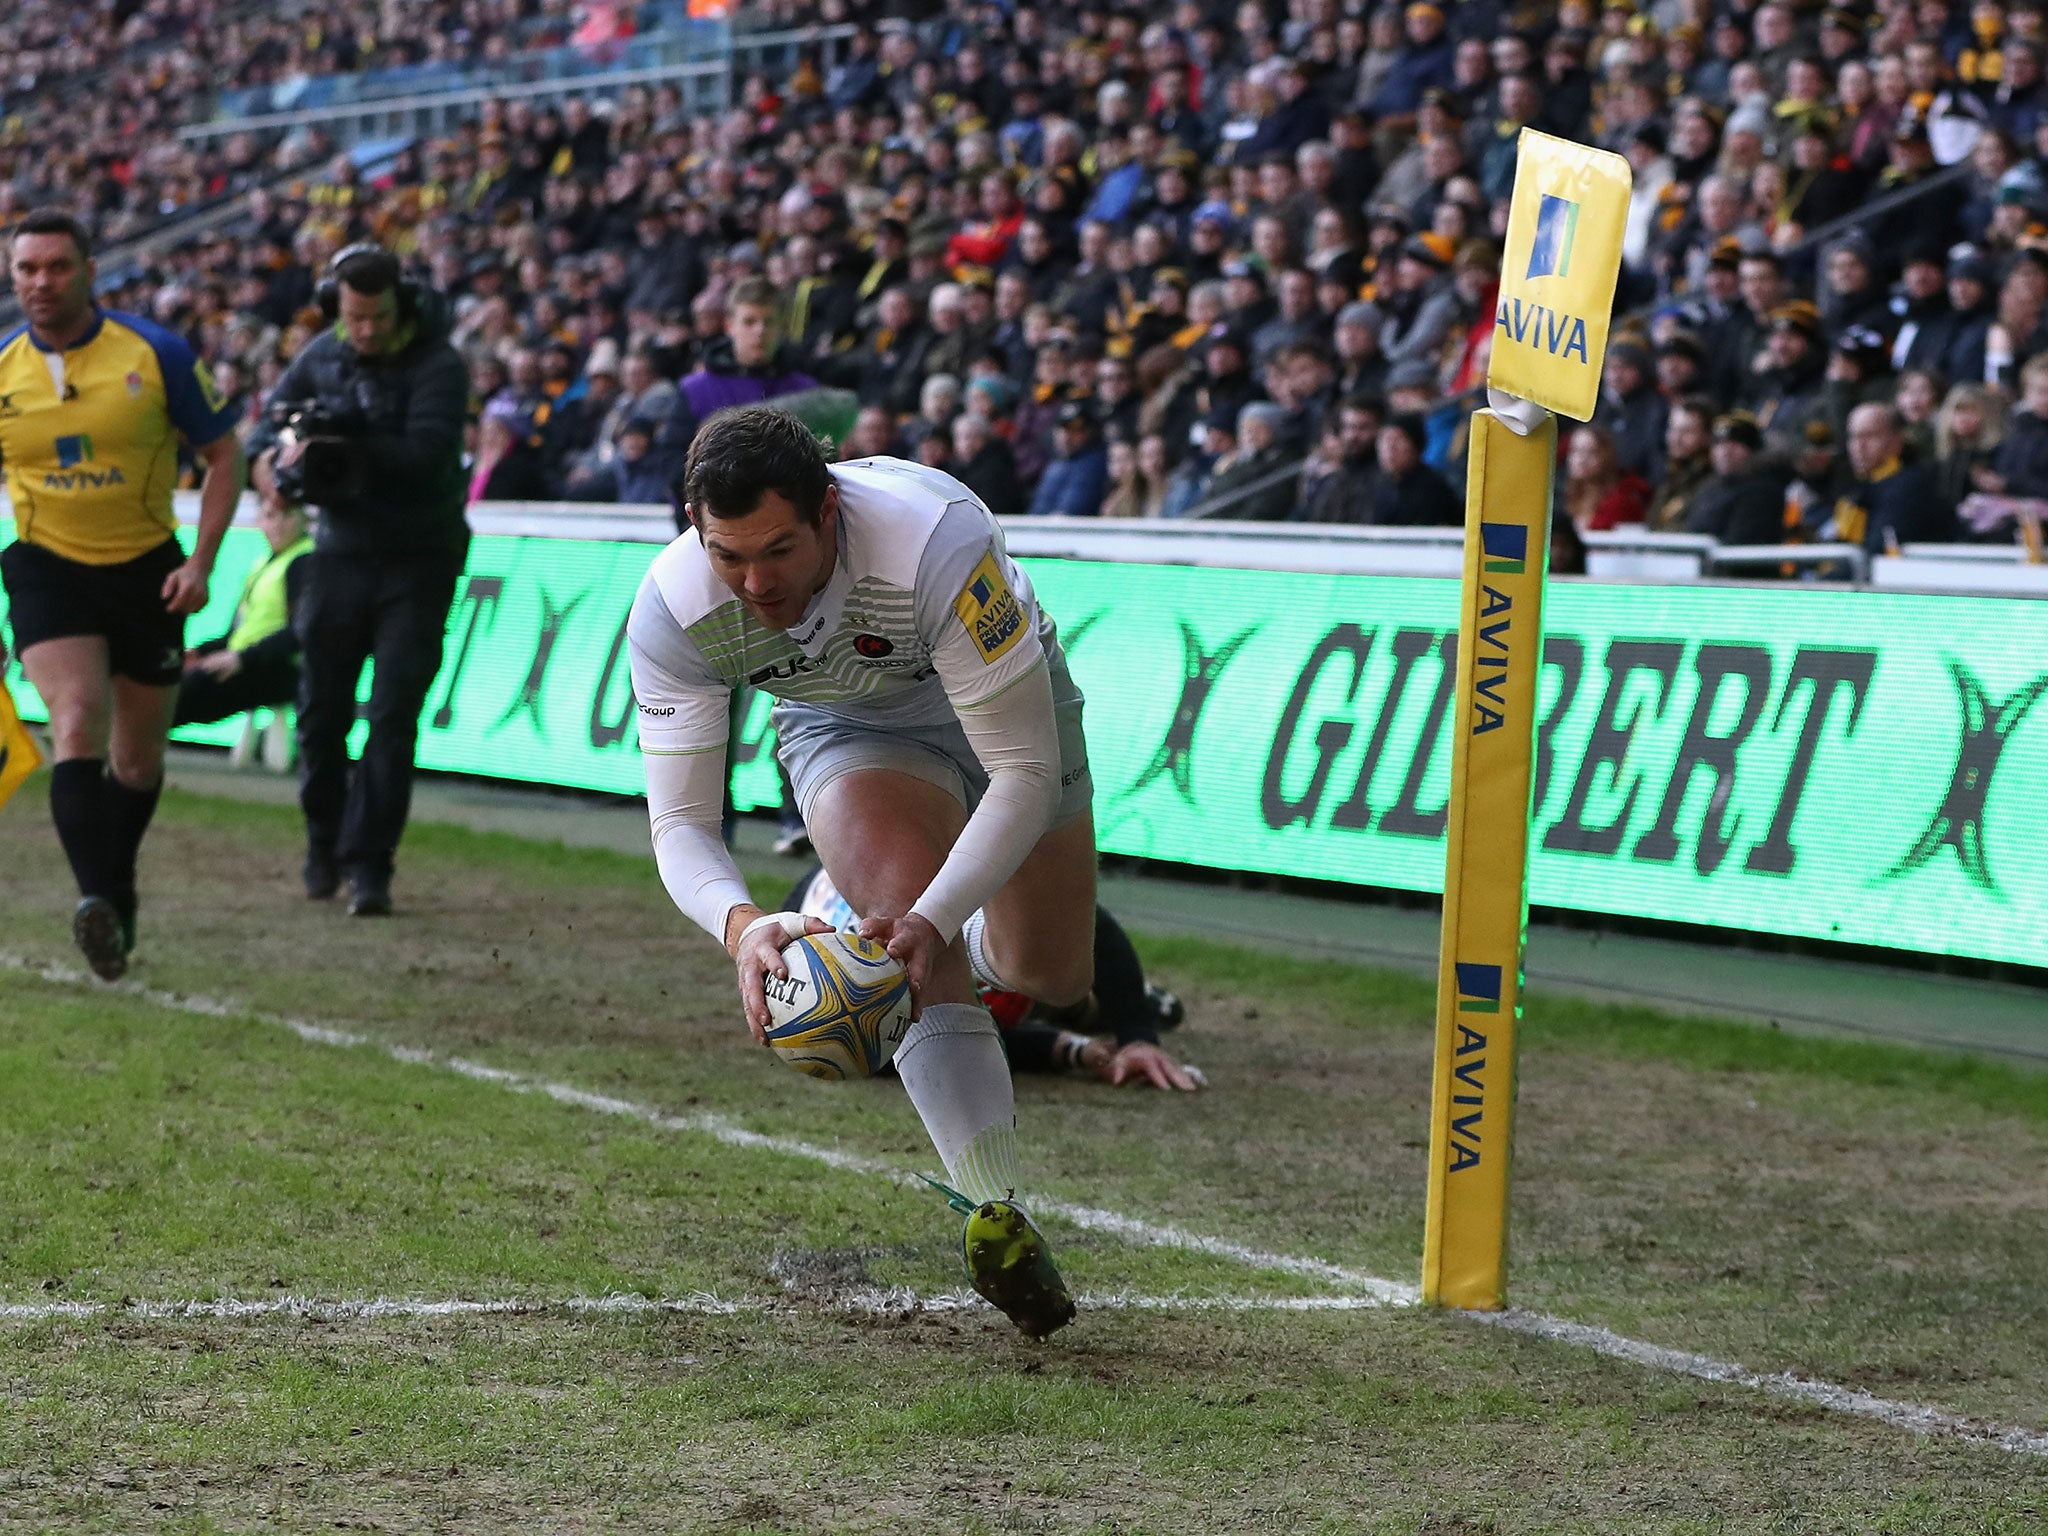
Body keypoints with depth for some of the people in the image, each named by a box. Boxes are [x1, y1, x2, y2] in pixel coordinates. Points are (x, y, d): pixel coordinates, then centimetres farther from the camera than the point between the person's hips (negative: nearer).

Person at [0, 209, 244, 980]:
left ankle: (117, 887, 35)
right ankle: (96, 904, -31)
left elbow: (223, 454, -1)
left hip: (146, 569, 0)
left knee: (138, 757, 10)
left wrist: (200, 561, -12)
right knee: (77, 725, -22)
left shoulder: (155, 352, -9)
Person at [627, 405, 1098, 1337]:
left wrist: (937, 920, -52)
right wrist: (741, 926, -51)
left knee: (1052, 980, 15)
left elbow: (1025, 775, -40)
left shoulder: (937, 542, -44)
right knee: (912, 929, -30)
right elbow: (680, 819, -30)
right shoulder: (673, 608, -34)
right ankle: (996, 1214, -28)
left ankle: (982, 951, 54)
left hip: (1010, 703, 0)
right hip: (847, 730, 0)